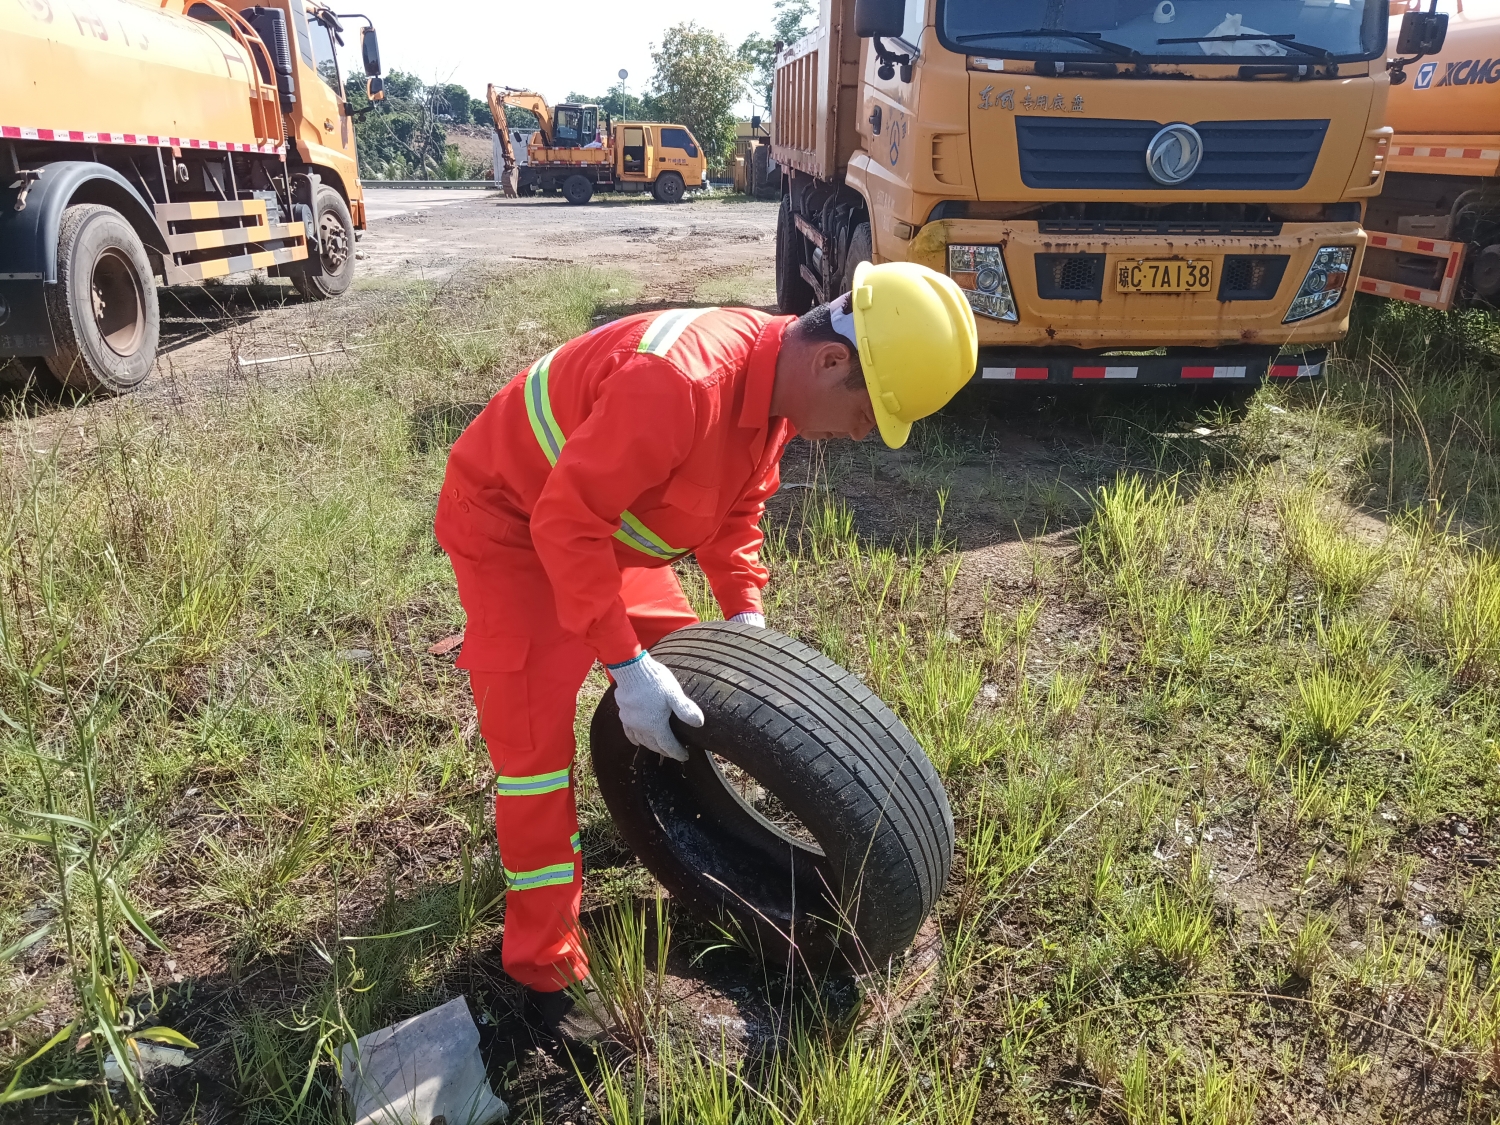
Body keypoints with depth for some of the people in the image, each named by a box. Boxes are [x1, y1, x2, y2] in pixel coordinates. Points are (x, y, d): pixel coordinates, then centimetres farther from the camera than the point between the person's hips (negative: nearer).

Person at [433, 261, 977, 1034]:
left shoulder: (775, 379, -8)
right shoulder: (681, 382, -39)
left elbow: (737, 504, 6)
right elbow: (566, 522, -35)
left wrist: (744, 610, -4)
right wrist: (625, 664, -34)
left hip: (597, 518, 8)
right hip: (510, 522, -8)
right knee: (535, 731, -11)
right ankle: (545, 968, 1)